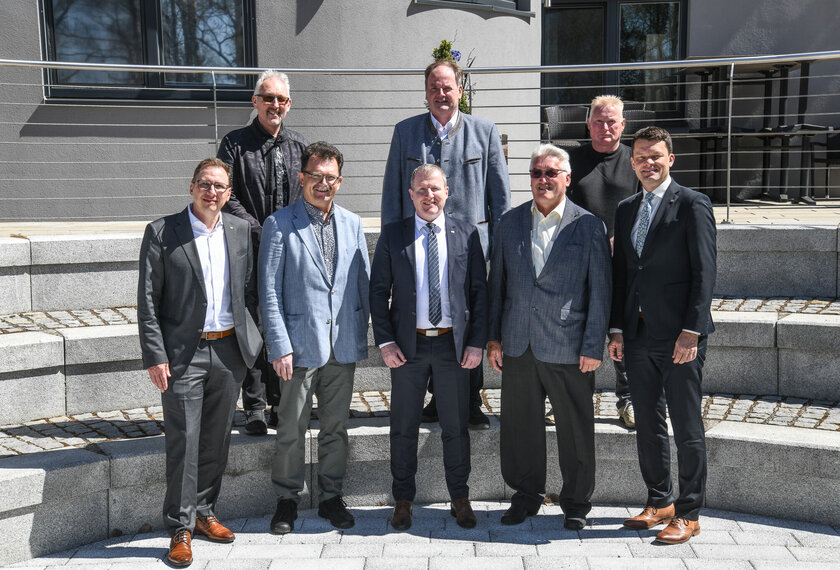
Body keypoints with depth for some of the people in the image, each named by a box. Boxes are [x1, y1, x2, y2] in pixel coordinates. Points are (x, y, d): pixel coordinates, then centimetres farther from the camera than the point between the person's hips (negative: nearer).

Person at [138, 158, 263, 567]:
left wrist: (253, 342, 9)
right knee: (183, 441, -2)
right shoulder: (161, 233, -5)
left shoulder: (240, 231, 7)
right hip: (183, 353, -4)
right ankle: (181, 529, 10)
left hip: (229, 350, 4)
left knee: (217, 438, 13)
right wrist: (155, 356, -11)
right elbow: (148, 300, -6)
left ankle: (204, 511, 29)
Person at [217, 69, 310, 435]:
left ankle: (281, 404, 17)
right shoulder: (234, 144, 2)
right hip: (249, 253, -3)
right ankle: (254, 408, 9)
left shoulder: (300, 146, 13)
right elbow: (227, 197, -5)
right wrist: (262, 234, -12)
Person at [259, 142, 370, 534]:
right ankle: (287, 499, 23)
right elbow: (269, 292, -7)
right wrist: (280, 346, -12)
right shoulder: (279, 224, -5)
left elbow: (363, 282, 11)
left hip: (343, 345, 4)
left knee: (336, 426, 13)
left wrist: (362, 336, 6)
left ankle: (331, 497, 27)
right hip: (300, 344, -3)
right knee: (291, 429, 6)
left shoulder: (351, 223, 8)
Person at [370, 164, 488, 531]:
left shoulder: (466, 235, 4)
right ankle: (403, 501, 23)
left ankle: (460, 499, 25)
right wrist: (385, 342, -6)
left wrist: (477, 342, -3)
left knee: (456, 426, 9)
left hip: (454, 343, 0)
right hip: (408, 345, 0)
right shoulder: (393, 236, 2)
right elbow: (378, 290, 2)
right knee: (404, 427, 8)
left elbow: (480, 290, 4)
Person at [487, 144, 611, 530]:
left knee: (575, 428, 6)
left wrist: (593, 347, -8)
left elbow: (600, 292, -3)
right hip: (518, 346, 3)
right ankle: (526, 495, 30)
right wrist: (493, 337, 7)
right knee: (519, 425, 12)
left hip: (567, 348, -3)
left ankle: (576, 503, 24)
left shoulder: (589, 227, -2)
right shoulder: (510, 222, 8)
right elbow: (497, 282, 11)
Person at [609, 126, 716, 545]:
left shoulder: (692, 205, -4)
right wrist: (617, 329, 9)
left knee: (687, 428, 2)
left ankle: (688, 514, 12)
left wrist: (691, 331, -16)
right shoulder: (626, 210, 14)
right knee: (647, 424, 13)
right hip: (638, 336, 6)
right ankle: (659, 501, 27)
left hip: (679, 336, -6)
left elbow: (704, 272, -10)